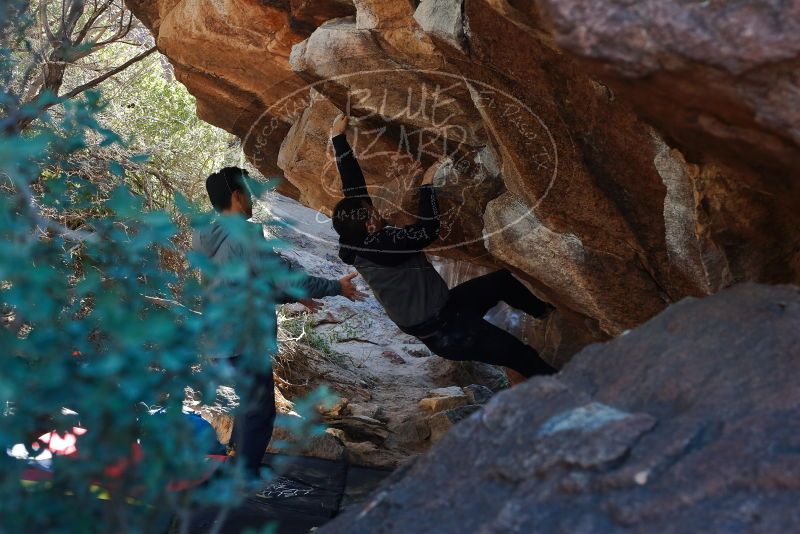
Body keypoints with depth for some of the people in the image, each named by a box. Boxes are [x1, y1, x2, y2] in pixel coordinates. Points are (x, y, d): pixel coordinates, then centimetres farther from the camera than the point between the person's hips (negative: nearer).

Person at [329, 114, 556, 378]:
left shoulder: (358, 242, -2)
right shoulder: (378, 247, -28)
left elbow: (353, 187, 5)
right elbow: (427, 230, -29)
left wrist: (338, 138, 10)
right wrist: (427, 185, -16)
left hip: (443, 306, 10)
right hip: (445, 333, -10)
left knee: (503, 280, 22)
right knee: (522, 356, -10)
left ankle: (545, 312, 44)